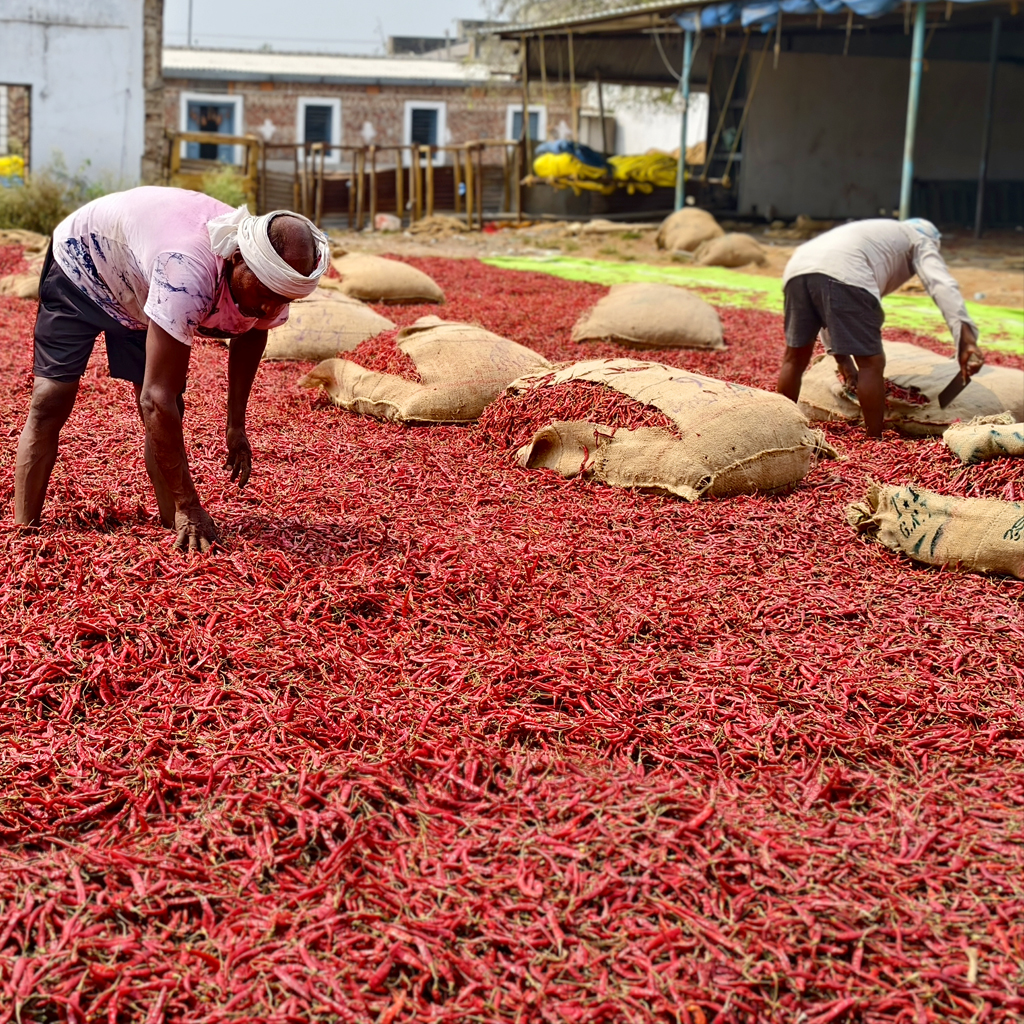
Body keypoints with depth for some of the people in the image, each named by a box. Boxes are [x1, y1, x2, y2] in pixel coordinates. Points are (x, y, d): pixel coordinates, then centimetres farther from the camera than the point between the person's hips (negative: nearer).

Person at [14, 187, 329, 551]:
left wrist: (236, 424, -1)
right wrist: (188, 505, -42)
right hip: (81, 259, -6)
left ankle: (174, 527, 1)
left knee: (166, 415, -6)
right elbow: (156, 398, -46)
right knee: (50, 400, -13)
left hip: (139, 287, 6)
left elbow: (251, 334, 3)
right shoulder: (190, 275, -48)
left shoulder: (271, 277, -25)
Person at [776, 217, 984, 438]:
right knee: (871, 363, 3)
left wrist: (843, 358, 39)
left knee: (795, 357, 20)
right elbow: (943, 285, 5)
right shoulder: (920, 240, 28)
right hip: (843, 274, -6)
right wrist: (967, 339, -5)